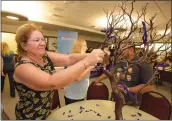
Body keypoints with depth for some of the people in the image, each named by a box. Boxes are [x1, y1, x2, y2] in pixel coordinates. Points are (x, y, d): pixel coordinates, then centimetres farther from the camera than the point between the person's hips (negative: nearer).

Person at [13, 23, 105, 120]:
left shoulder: (46, 56, -7)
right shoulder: (22, 67, -28)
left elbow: (69, 59, -20)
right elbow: (52, 82, -43)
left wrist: (90, 55, -36)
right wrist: (87, 62, -47)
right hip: (31, 116, -5)